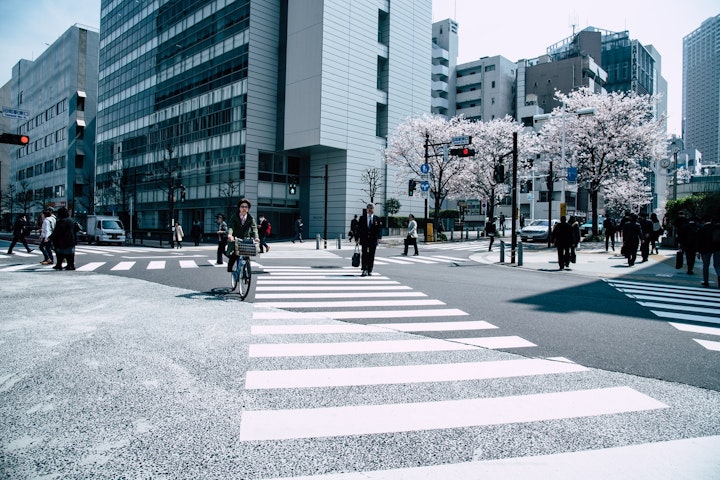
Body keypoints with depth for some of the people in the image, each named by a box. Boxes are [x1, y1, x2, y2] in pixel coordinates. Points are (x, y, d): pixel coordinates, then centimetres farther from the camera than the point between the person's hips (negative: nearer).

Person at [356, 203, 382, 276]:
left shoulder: (377, 219, 6)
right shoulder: (362, 218, 5)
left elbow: (379, 229, 0)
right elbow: (358, 229, 4)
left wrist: (379, 237, -15)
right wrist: (357, 238, -1)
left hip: (373, 240, 1)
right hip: (364, 239, -1)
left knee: (371, 255, 5)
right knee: (364, 254, -8)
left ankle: (370, 270, 13)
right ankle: (364, 270, -8)